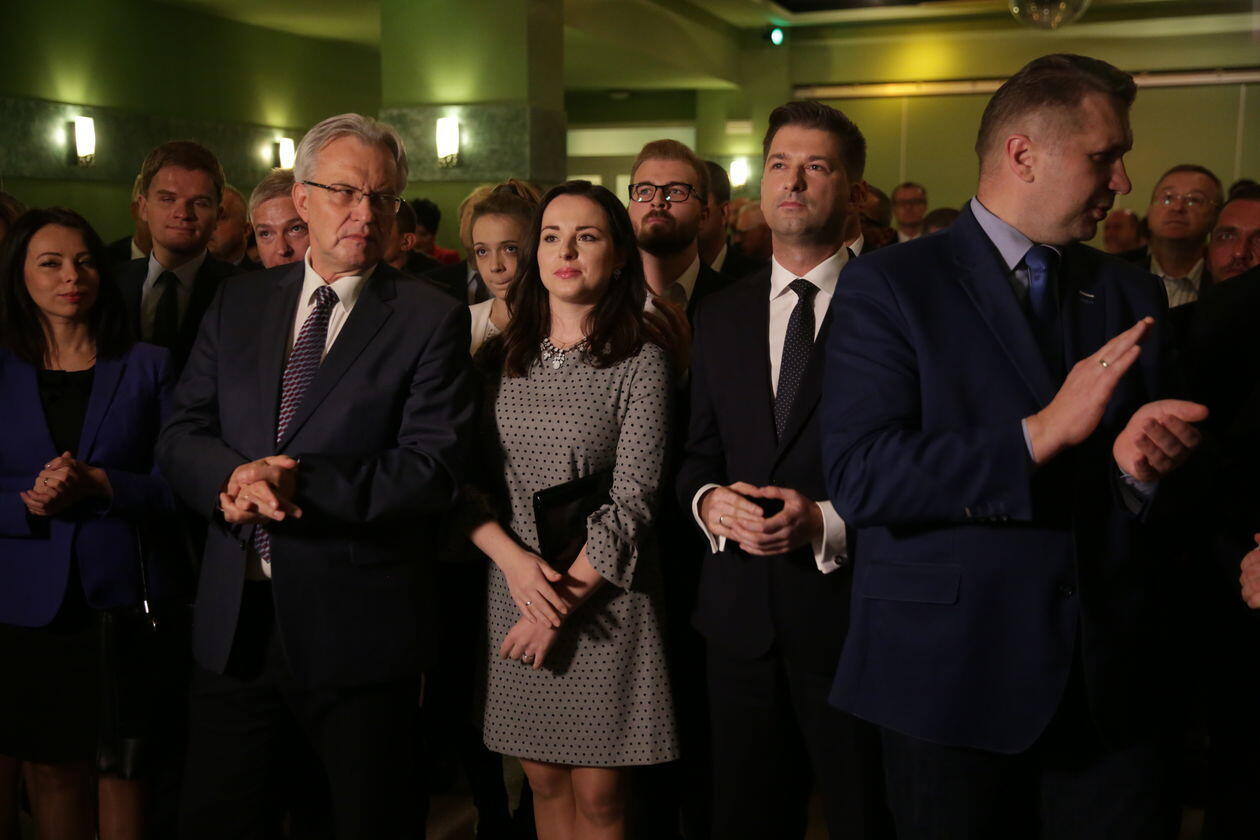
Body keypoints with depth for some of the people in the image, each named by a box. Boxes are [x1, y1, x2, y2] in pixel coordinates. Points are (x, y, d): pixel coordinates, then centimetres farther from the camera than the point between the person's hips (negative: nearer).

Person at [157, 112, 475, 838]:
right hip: (233, 620, 4)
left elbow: (433, 469, -13)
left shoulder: (432, 321, -5)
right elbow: (182, 434, 5)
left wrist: (300, 484, -22)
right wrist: (234, 478, -17)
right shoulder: (239, 303, 9)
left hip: (358, 626, -4)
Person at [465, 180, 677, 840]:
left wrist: (560, 601, -14)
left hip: (602, 604, -3)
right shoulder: (499, 359, 5)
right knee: (543, 778, 13)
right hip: (514, 590, 3)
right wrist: (515, 560, -14)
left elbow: (632, 501, -11)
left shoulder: (641, 363, -6)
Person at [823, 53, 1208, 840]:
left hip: (1115, 678, 4)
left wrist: (1140, 465, -13)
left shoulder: (1134, 295, 9)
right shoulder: (889, 287, -7)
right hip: (952, 676, -4)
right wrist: (1040, 434, -23)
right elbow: (859, 477, -16)